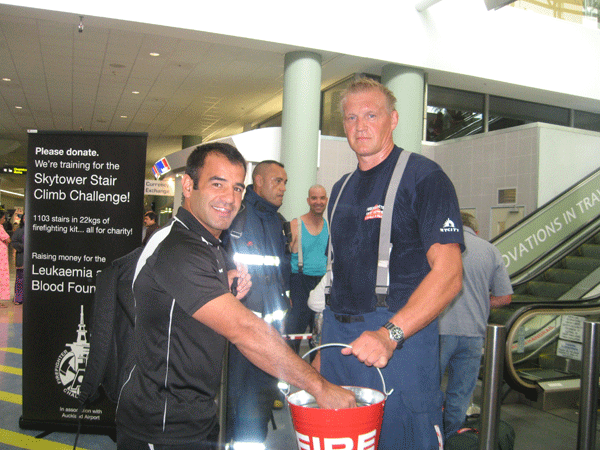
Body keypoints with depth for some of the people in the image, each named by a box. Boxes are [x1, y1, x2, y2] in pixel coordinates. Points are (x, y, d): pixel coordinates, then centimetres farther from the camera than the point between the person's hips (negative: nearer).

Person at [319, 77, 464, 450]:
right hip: (339, 335, 7)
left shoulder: (424, 177, -7)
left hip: (401, 337, -6)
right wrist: (323, 344, 14)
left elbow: (448, 275, -16)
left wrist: (390, 334, -27)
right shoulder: (342, 189, 14)